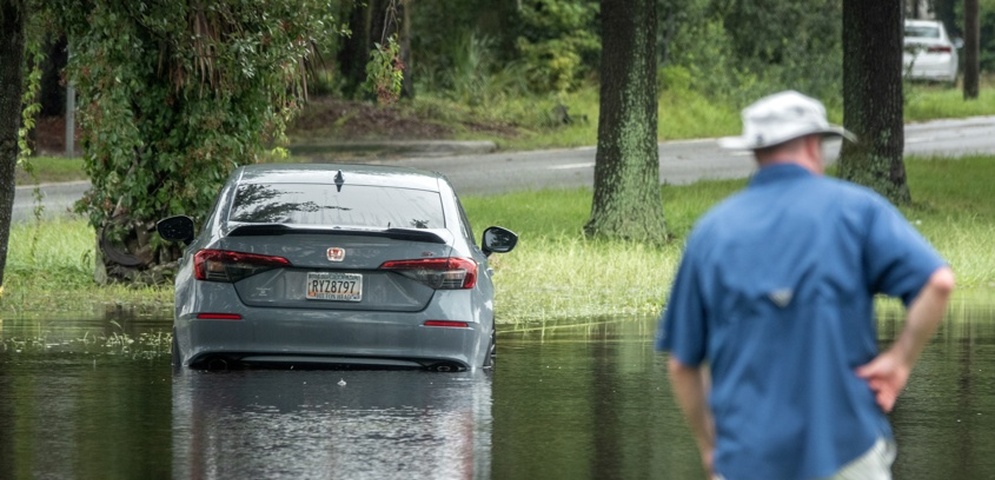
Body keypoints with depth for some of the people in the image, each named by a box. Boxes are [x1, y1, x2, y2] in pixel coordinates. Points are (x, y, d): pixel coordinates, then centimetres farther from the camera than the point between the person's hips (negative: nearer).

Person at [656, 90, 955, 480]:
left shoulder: (711, 231, 9)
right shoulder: (855, 209, 1)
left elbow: (682, 363, 12)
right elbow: (937, 282, -14)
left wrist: (709, 448, 22)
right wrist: (900, 359, -5)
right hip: (845, 448, -2)